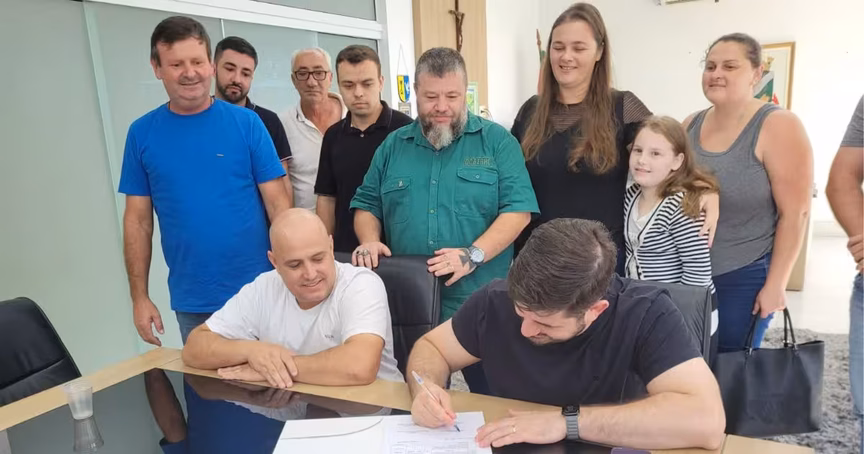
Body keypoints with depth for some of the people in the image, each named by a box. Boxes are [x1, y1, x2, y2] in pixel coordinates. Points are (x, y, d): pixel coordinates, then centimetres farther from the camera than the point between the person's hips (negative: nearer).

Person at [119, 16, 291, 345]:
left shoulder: (246, 123, -4)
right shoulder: (142, 133, 1)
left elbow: (277, 203, -4)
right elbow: (138, 220, 4)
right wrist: (139, 296, 2)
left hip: (257, 292, -1)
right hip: (190, 302, 2)